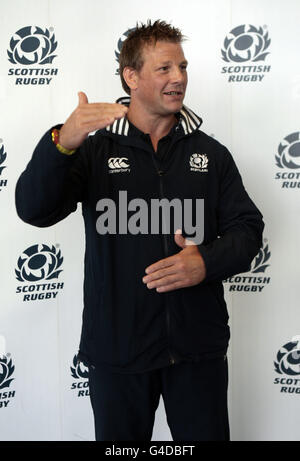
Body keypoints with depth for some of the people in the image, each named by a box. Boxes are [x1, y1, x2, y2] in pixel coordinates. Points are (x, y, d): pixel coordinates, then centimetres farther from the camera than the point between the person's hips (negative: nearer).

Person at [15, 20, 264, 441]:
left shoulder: (211, 153, 8)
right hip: (118, 347, -1)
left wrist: (207, 262, -16)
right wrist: (62, 143, -31)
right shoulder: (94, 149, 0)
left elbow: (247, 227, 5)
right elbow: (34, 210, -13)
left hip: (199, 345, 2)